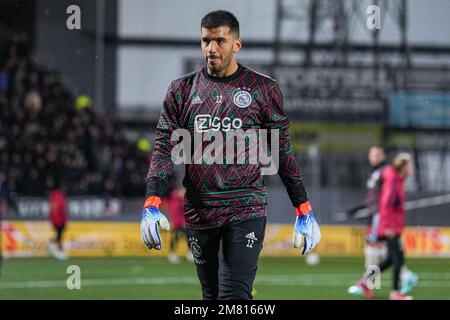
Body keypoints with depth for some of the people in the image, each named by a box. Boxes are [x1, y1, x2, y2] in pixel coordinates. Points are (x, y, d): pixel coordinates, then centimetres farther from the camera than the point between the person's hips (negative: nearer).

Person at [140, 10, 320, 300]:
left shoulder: (263, 89, 3)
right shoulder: (183, 90, 9)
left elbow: (283, 153, 7)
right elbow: (164, 149, 5)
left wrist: (304, 211, 3)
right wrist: (152, 203, -10)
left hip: (246, 210, -3)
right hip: (198, 210, 3)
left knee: (234, 297, -16)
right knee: (212, 295, 9)